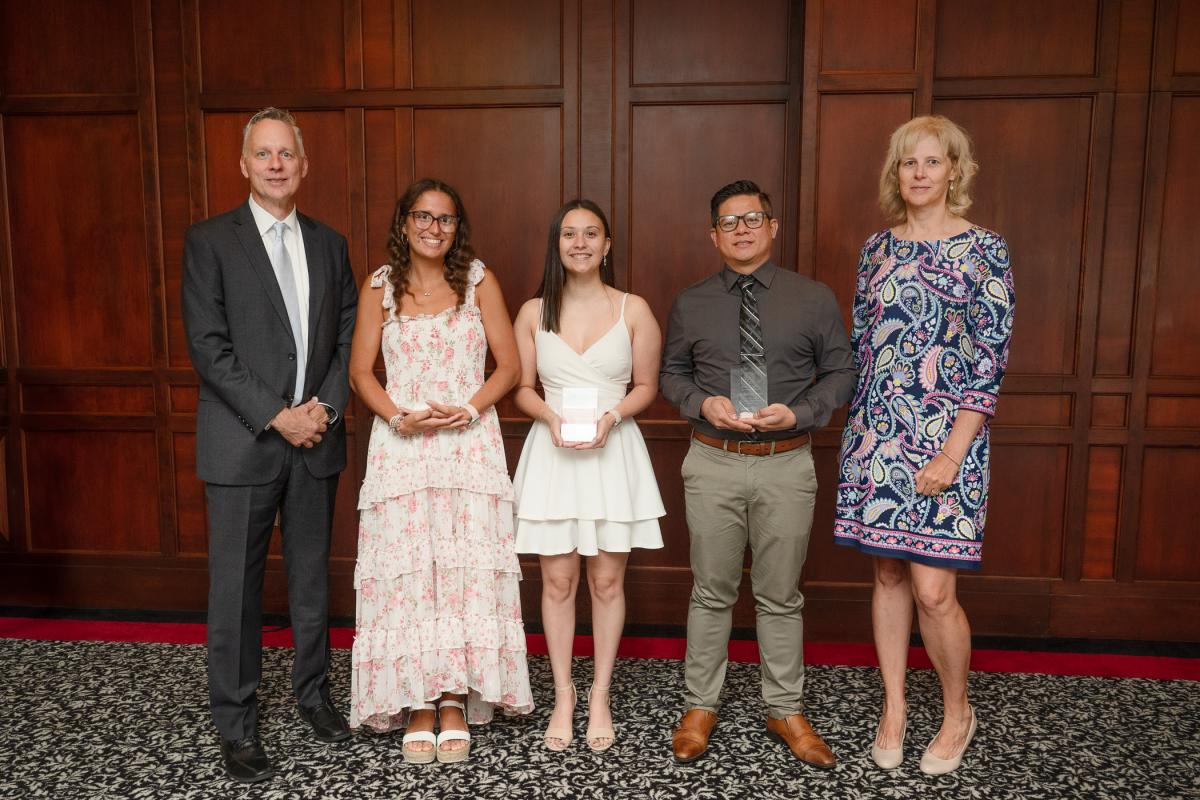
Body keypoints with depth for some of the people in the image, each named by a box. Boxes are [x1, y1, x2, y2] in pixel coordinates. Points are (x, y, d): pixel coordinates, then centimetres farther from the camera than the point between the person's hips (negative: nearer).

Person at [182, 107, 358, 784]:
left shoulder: (329, 243, 10)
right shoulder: (210, 240, -2)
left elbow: (348, 337, 8)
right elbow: (209, 346, -9)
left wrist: (326, 406, -7)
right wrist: (275, 418, -14)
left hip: (317, 437, 4)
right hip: (243, 442, -3)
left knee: (313, 576, 15)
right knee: (237, 585, 6)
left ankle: (313, 691, 33)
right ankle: (237, 723, 21)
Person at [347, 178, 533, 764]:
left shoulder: (479, 281, 5)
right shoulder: (380, 287, 7)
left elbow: (508, 365, 4)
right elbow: (361, 371, 7)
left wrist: (469, 409, -12)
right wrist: (398, 417, -10)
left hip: (470, 446, 0)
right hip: (401, 448, 1)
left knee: (466, 570, 0)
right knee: (406, 572, 1)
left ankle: (455, 703, 12)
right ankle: (417, 706, 13)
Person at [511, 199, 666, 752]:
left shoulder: (633, 310, 0)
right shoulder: (534, 312, 4)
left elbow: (646, 386, 4)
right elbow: (522, 387, 8)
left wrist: (611, 416, -13)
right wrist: (551, 417, -11)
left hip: (613, 452, -1)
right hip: (552, 452, 1)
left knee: (607, 581, 7)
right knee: (558, 582, 6)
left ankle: (600, 696, 24)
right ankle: (563, 696, 24)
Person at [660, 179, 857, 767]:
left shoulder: (814, 299, 1)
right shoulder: (690, 304, 5)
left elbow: (840, 372, 6)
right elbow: (671, 374, 12)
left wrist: (798, 412, -12)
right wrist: (703, 403, -9)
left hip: (787, 465, 0)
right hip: (713, 463, 1)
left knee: (780, 596, 12)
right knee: (711, 592, 10)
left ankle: (785, 711, 29)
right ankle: (700, 707, 27)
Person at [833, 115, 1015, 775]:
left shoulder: (983, 250, -4)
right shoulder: (878, 247, 10)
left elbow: (990, 359, -8)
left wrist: (953, 453, -14)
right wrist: (860, 424, 9)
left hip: (944, 437, -4)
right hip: (875, 432, 4)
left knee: (933, 588, -4)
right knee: (889, 573, 11)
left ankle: (957, 712, 23)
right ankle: (894, 706, 28)